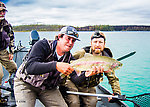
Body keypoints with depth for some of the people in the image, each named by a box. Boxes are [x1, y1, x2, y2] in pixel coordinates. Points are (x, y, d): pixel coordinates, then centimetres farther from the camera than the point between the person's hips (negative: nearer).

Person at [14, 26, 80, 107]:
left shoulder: (69, 57, -7)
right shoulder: (43, 45, -22)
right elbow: (29, 67, -38)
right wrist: (56, 65, -50)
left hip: (48, 88, 4)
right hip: (26, 83, -4)